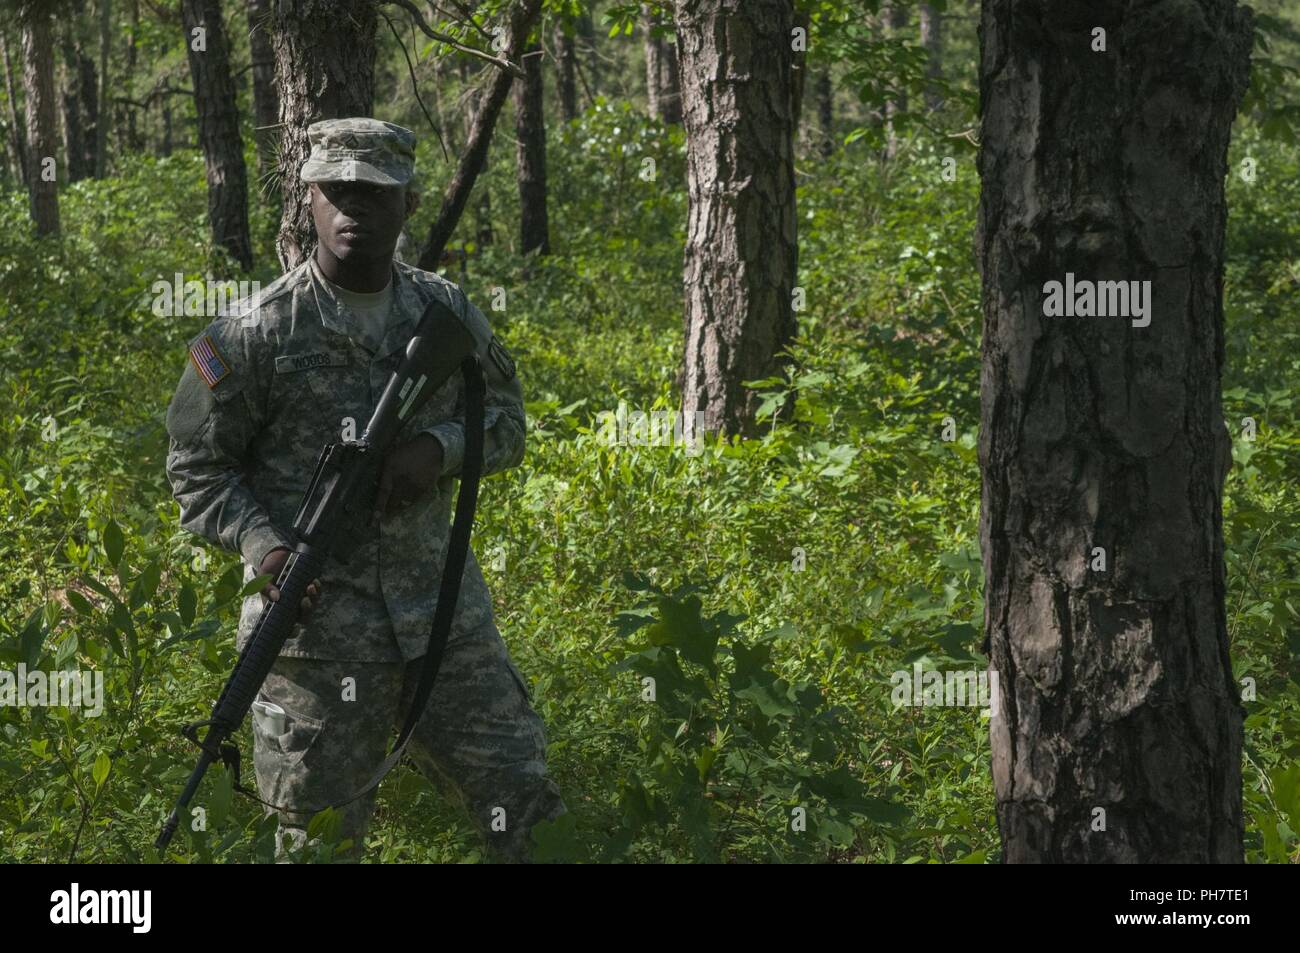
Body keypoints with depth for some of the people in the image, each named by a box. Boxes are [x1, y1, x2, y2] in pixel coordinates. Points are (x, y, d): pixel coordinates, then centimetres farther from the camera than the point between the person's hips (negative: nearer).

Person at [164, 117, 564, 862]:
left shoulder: (449, 314, 6)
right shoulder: (255, 335, -6)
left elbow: (507, 423, 14)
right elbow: (198, 467, -1)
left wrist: (440, 446, -8)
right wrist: (263, 545, -19)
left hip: (444, 612, 3)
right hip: (317, 626, -3)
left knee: (528, 814, 6)